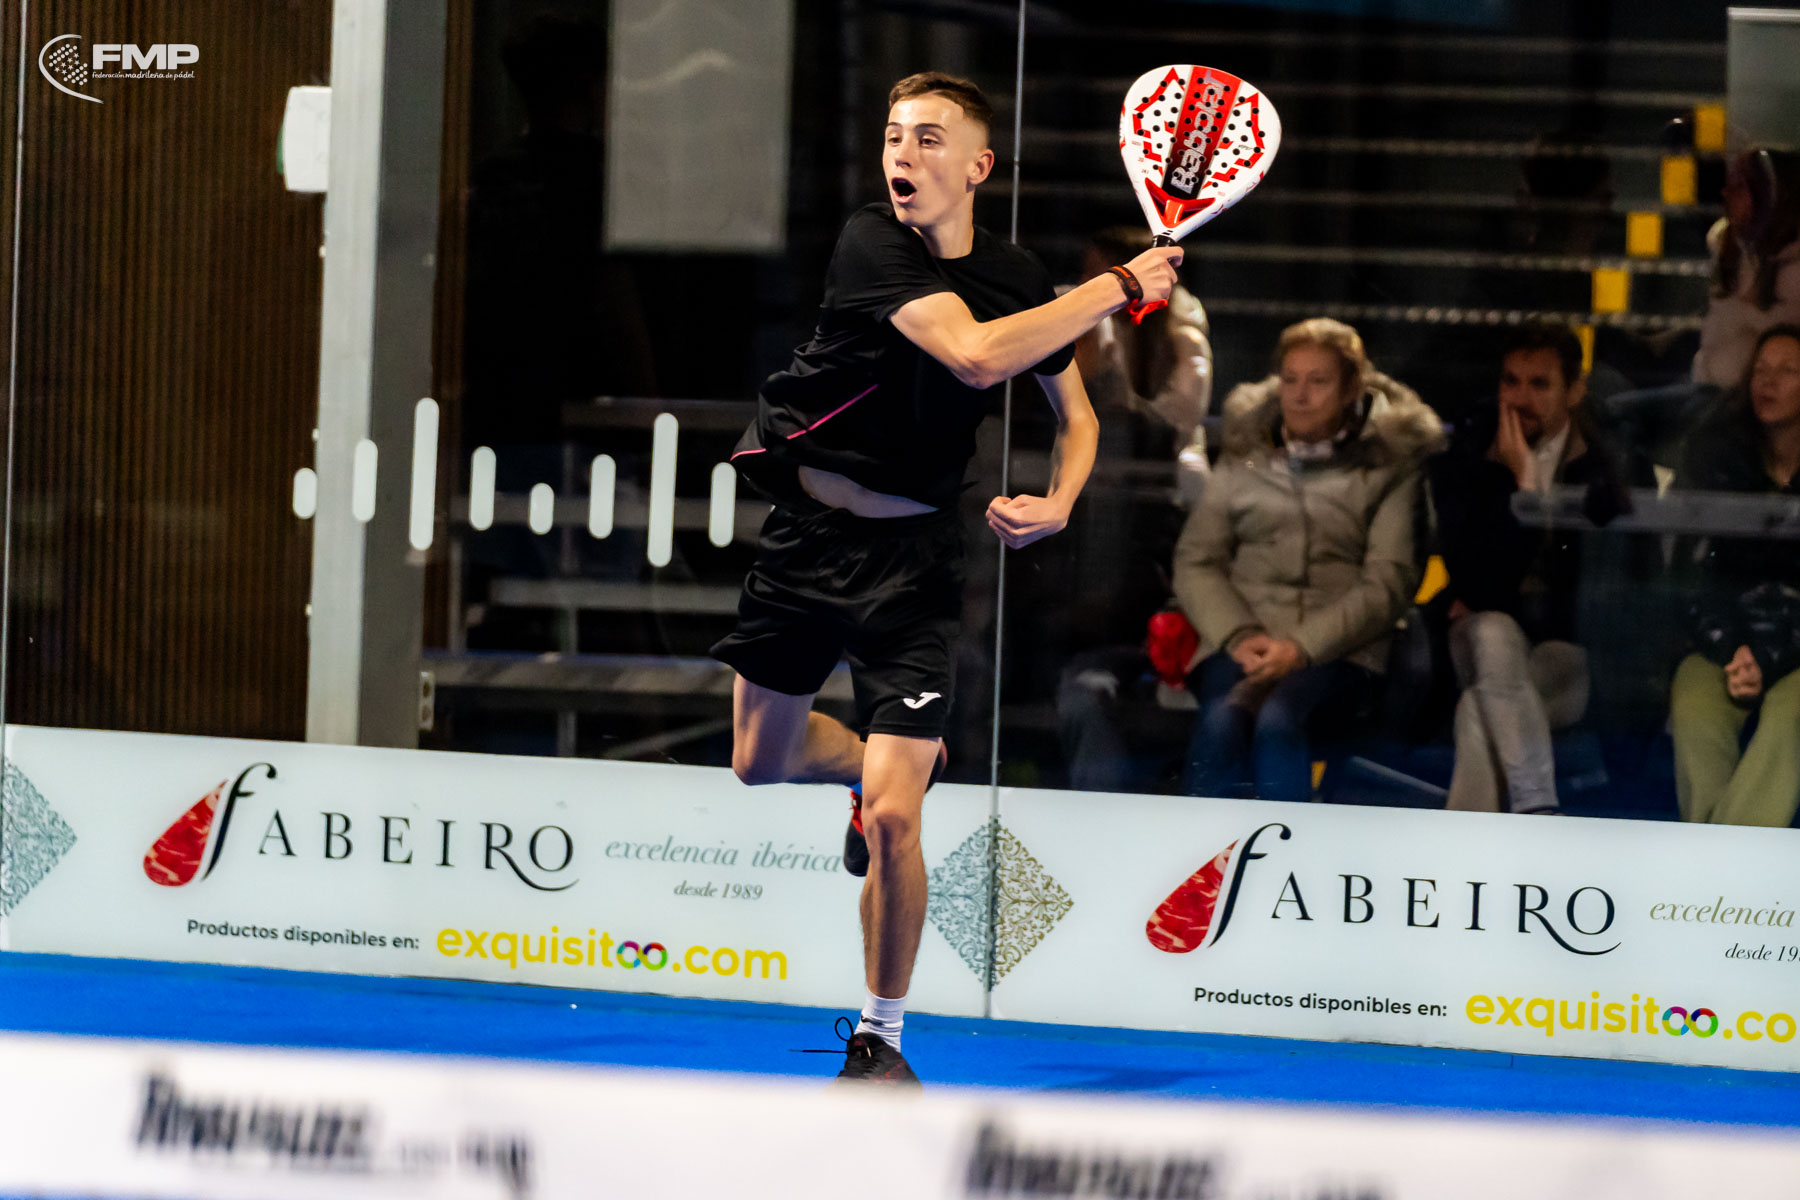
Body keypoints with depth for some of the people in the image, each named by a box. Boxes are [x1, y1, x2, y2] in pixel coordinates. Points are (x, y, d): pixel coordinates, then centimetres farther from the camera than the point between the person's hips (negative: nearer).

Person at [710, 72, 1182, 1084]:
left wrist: (1058, 503, -10)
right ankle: (890, 761, 49)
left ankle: (880, 1036, 8)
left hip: (913, 555, 0)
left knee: (892, 820, -10)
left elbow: (1078, 412, 11)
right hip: (808, 530, 0)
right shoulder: (872, 245, -16)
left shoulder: (1017, 276, -4)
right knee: (761, 761, 15)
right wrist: (1120, 288, -26)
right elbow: (975, 354, -32)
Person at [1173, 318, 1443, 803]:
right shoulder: (1243, 458, 18)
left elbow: (1388, 583, 0)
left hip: (1337, 653, -2)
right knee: (1222, 720, -34)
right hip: (1239, 648, 2)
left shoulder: (1391, 466, 10)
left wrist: (1304, 646, -14)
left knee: (1276, 719, -37)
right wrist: (1239, 636, -8)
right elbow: (1194, 561, 12)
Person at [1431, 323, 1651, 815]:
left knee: (1483, 708, -31)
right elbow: (1474, 583, -8)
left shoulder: (1614, 466, 0)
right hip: (1491, 643, 1)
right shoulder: (1467, 458, 2)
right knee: (1494, 635, -35)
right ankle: (1537, 816, -44)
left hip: (1573, 649, -1)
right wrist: (1521, 485, -15)